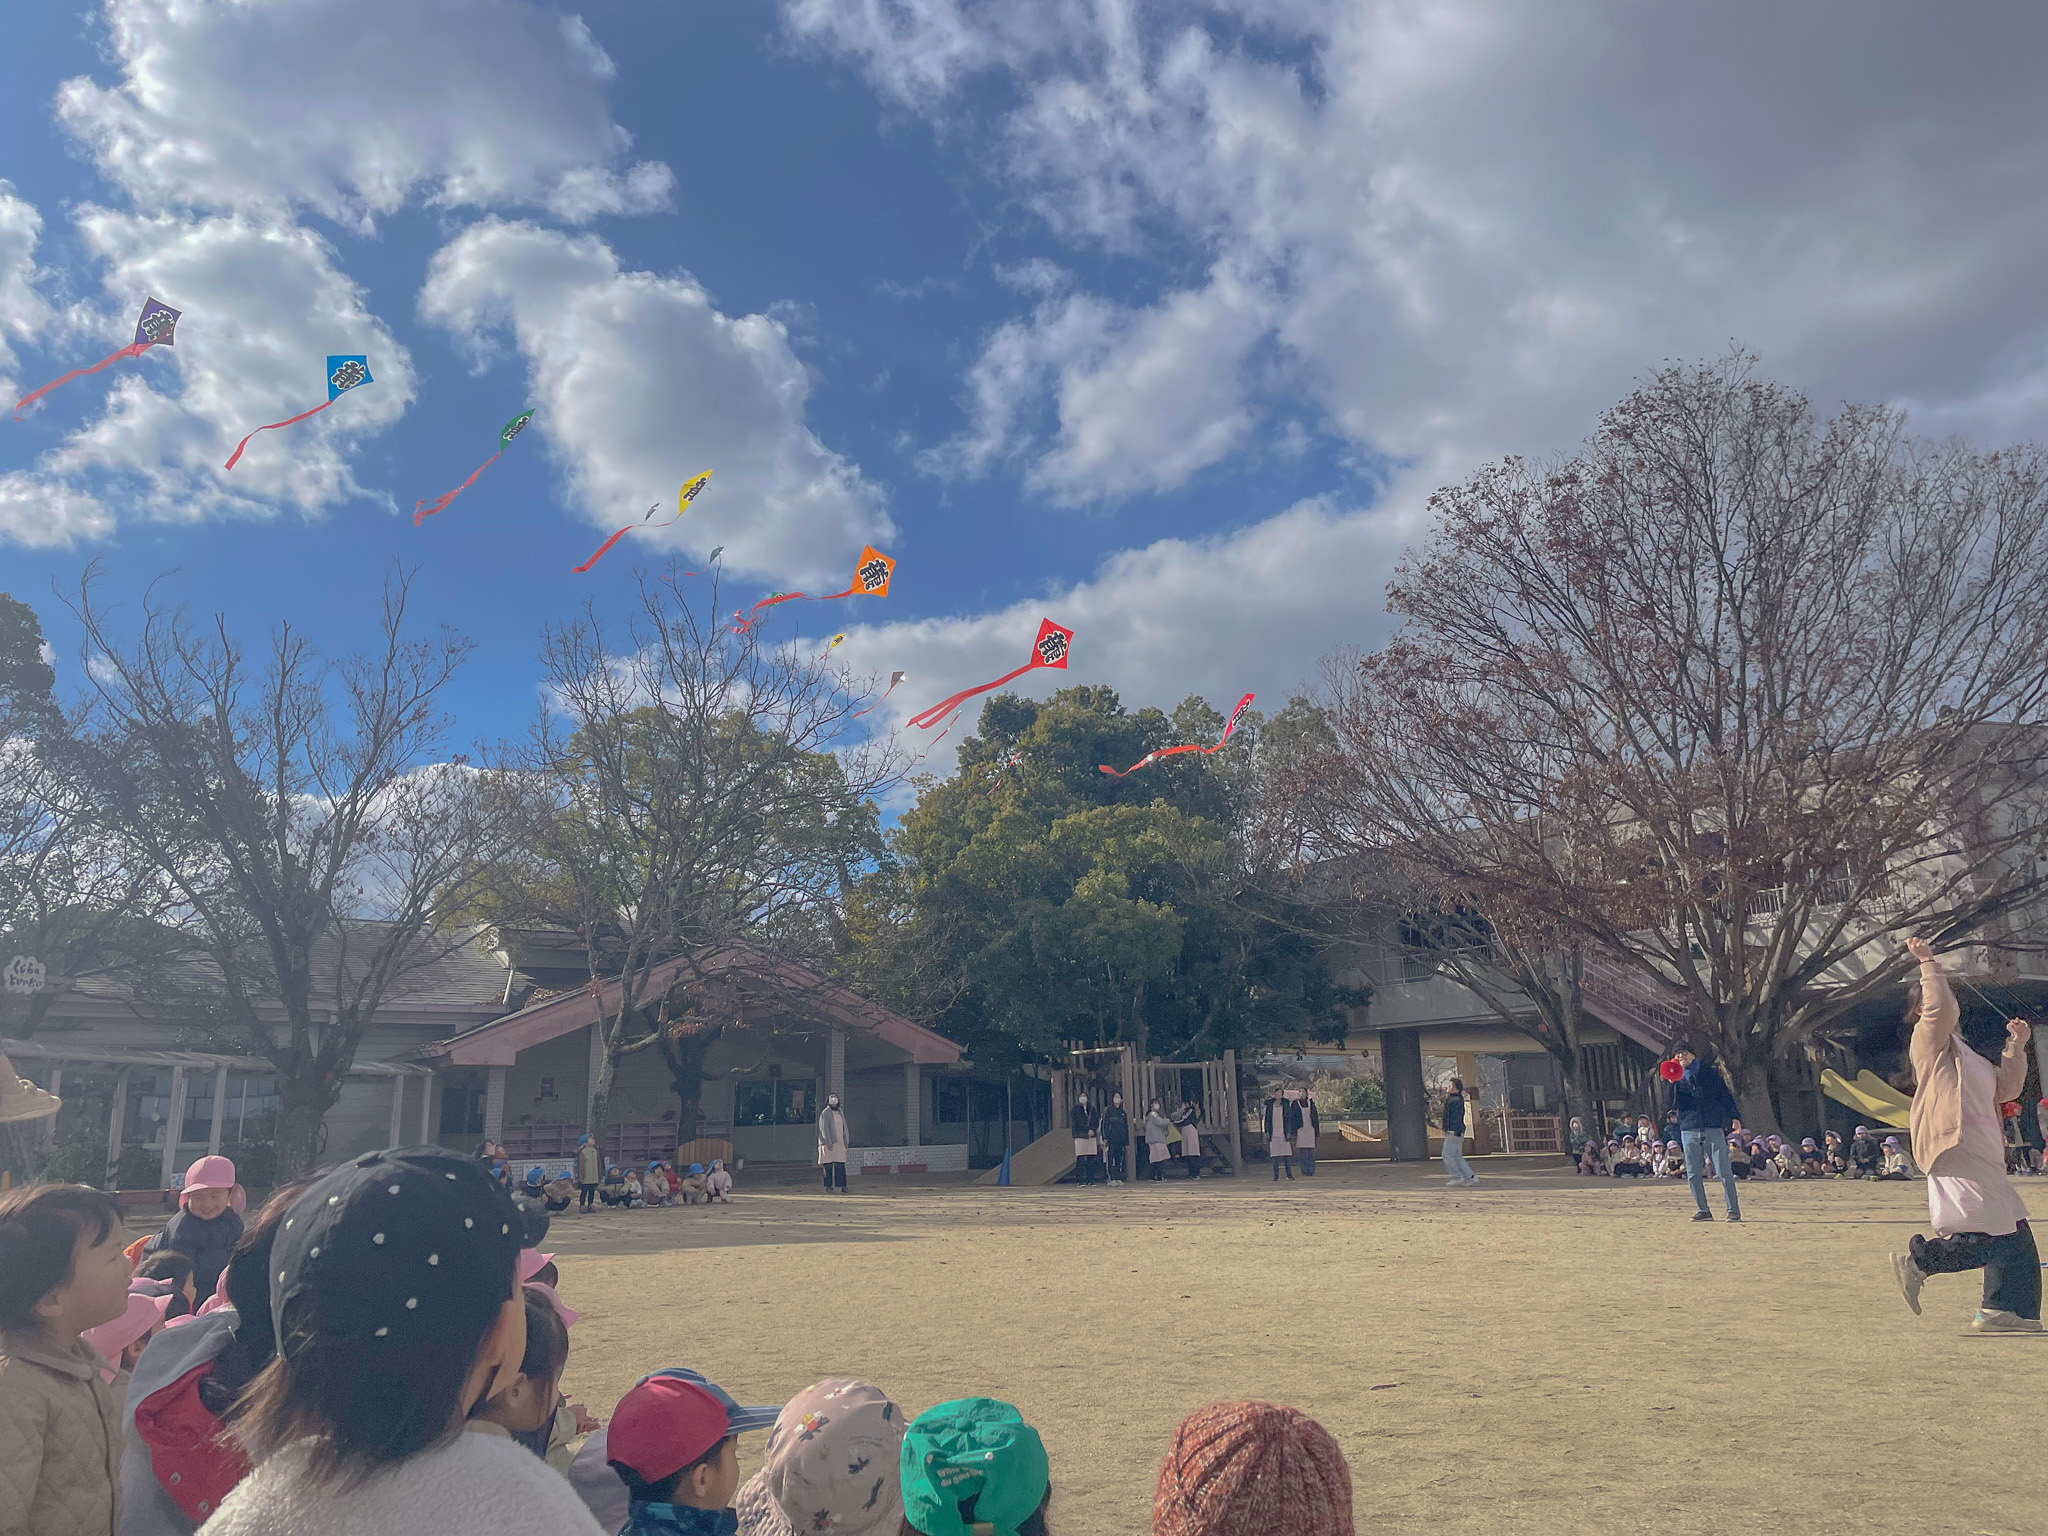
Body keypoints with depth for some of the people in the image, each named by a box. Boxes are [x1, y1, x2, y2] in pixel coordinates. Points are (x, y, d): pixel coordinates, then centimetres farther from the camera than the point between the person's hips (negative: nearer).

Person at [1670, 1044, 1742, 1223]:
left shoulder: (1710, 1073, 8)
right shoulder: (1677, 1079, 12)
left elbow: (1726, 1096, 6)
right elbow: (1669, 1103, 2)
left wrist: (1734, 1118, -5)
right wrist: (1670, 1084, -11)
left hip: (1714, 1128, -2)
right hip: (1689, 1131, 2)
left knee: (1724, 1171, -5)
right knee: (1693, 1174, 2)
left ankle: (1733, 1209, 4)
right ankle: (1702, 1210, 11)